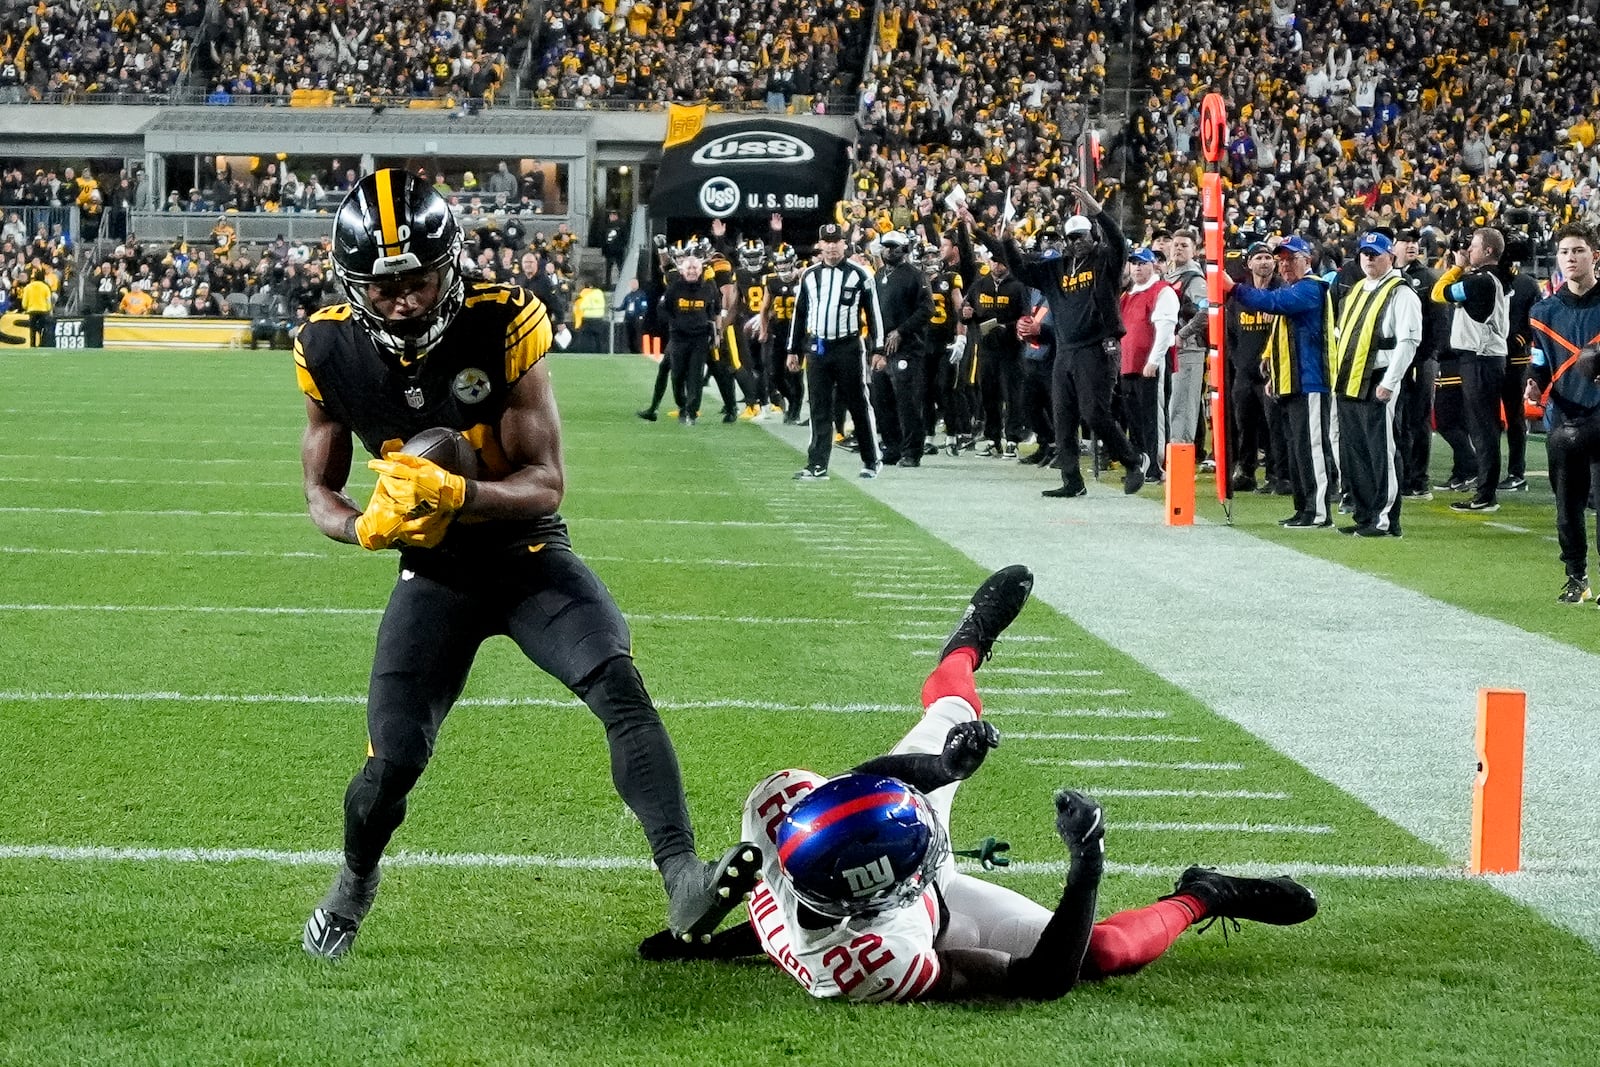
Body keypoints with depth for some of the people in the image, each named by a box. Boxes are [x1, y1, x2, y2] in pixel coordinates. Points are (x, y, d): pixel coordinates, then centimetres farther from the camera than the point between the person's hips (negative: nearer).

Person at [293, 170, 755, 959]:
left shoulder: (502, 327, -21)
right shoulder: (332, 353, -12)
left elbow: (545, 483, -17)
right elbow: (321, 492, 2)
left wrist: (453, 495, -36)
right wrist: (370, 528, -22)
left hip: (529, 553, -1)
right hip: (436, 576, 2)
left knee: (620, 687, -26)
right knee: (393, 762, -4)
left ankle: (684, 884, -32)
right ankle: (354, 882, 30)